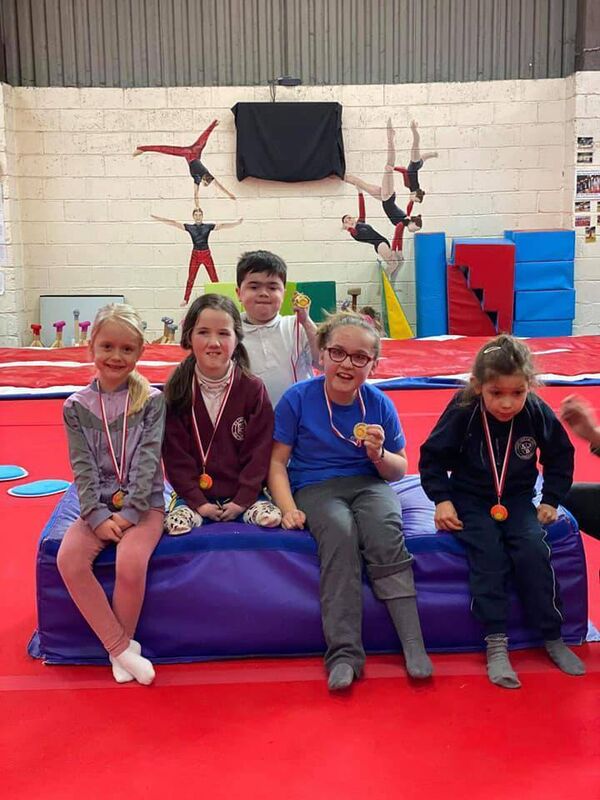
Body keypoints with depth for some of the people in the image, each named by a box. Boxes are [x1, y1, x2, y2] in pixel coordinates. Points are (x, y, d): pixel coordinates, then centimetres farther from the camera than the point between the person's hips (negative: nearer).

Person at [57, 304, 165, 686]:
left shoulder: (152, 400, -3)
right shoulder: (77, 406, 2)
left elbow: (148, 460, -10)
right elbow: (83, 466, -3)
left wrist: (129, 512, -18)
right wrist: (97, 516, -14)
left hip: (144, 504, -3)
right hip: (98, 505, 3)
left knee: (131, 563, -29)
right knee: (68, 560, -23)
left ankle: (120, 646, -3)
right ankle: (121, 648, -10)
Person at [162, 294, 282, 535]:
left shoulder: (253, 389, -3)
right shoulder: (177, 390, -2)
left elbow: (259, 451, -4)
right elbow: (175, 453, -3)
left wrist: (242, 500, -11)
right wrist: (197, 501, -10)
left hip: (242, 495, 0)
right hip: (194, 495, 0)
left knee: (271, 517, -24)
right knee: (176, 524, -25)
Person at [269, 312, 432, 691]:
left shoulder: (380, 404, -2)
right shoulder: (298, 398, -7)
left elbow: (399, 470, 6)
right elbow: (277, 461, -3)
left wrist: (379, 454, -16)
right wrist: (289, 508, -16)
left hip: (369, 482, 2)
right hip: (316, 486, -1)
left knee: (385, 529, -32)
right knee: (340, 534, -34)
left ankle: (414, 645, -28)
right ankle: (344, 653, -30)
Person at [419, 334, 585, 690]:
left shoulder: (537, 413, -11)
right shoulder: (462, 413, -18)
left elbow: (561, 456, 6)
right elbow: (432, 457, -6)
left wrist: (551, 499, -1)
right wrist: (442, 499, -15)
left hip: (518, 499, 2)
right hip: (471, 500, -2)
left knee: (533, 552, -22)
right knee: (489, 556, -25)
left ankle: (553, 637, -4)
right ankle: (497, 645, -15)